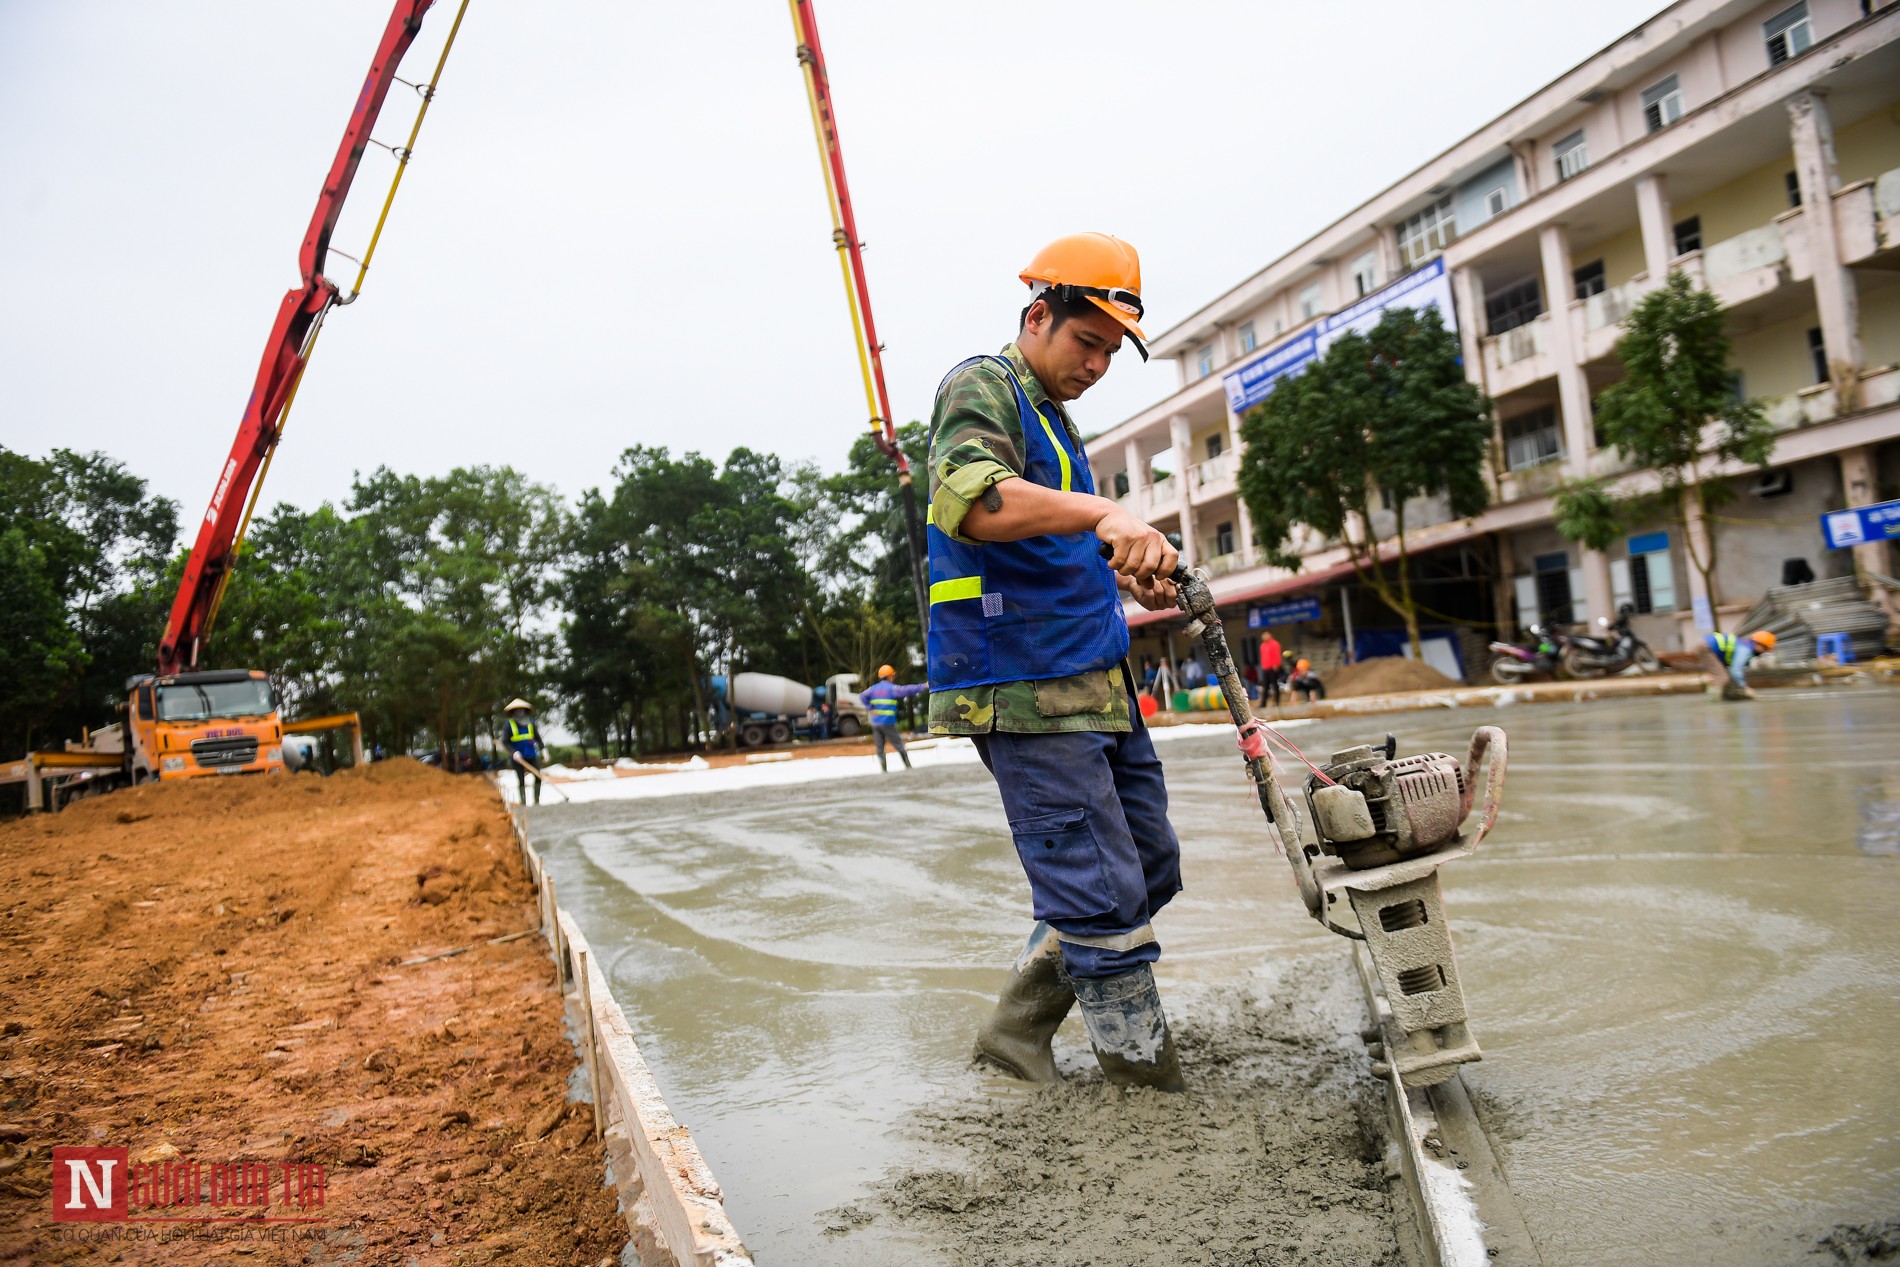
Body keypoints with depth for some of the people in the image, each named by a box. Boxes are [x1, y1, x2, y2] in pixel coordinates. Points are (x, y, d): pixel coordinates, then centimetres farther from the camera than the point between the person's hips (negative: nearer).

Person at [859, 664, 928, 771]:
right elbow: (907, 690, -13)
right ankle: (908, 767, 6)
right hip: (888, 723, -5)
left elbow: (862, 696, -2)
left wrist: (870, 708, -3)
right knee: (899, 746, 4)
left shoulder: (873, 689, 11)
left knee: (880, 749, 6)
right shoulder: (892, 688, -5)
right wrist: (923, 687, -10)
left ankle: (884, 771, 2)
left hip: (875, 722, 5)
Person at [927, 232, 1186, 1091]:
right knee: (1101, 898, -7)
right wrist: (1103, 513, -39)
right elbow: (972, 498, -28)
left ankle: (1017, 1029, 22)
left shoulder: (1052, 417, 24)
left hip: (1094, 686, 10)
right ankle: (1152, 1088, 7)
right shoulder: (982, 388, -5)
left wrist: (1121, 577, 16)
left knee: (1150, 868, 13)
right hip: (1025, 691, -10)